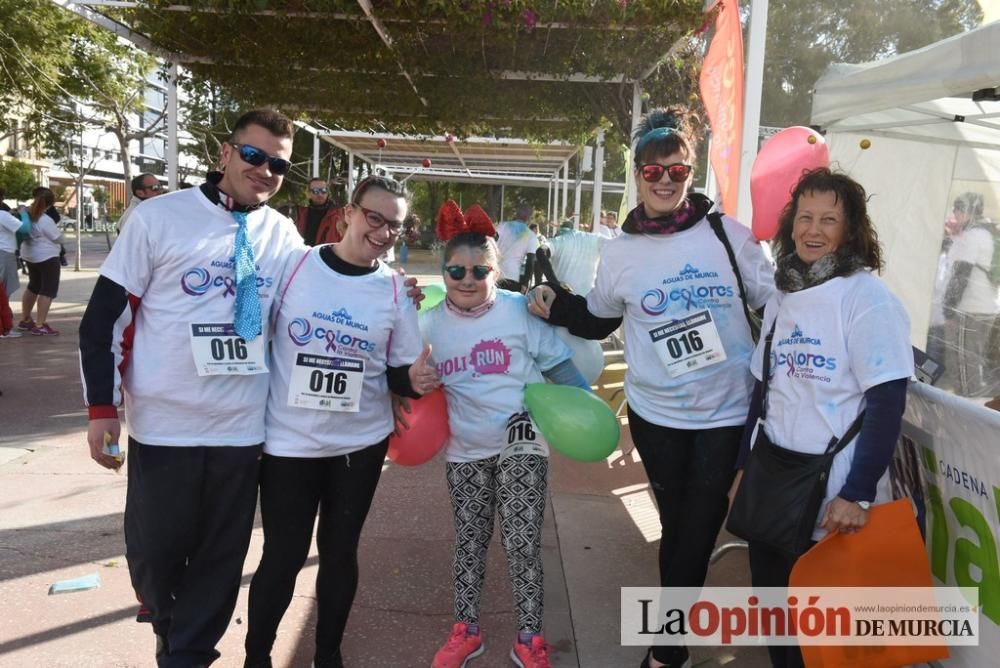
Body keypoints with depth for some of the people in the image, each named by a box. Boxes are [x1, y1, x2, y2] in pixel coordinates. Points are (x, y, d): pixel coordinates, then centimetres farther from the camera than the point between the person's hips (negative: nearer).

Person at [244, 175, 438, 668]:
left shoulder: (395, 290, -2)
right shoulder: (293, 266, -6)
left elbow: (398, 372, 3)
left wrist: (414, 379, -20)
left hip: (362, 442, 2)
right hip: (288, 442, -1)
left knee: (340, 552, 14)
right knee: (283, 555, 5)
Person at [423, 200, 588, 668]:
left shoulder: (519, 312, -10)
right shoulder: (430, 324, 1)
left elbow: (558, 364, -6)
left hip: (522, 446, -3)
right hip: (465, 452, 3)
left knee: (523, 545, -1)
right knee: (469, 542, 15)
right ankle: (466, 630, 33)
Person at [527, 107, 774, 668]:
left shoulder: (728, 234, -7)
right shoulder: (620, 253, -2)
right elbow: (598, 320, 11)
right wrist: (556, 305, -6)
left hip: (726, 412, -1)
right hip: (655, 413, 1)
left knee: (696, 530, 8)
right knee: (676, 525, 15)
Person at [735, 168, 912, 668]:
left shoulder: (867, 299, -11)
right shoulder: (780, 298, 8)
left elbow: (888, 402, -15)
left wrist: (858, 494, -18)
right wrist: (744, 469, 13)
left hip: (834, 497, -5)